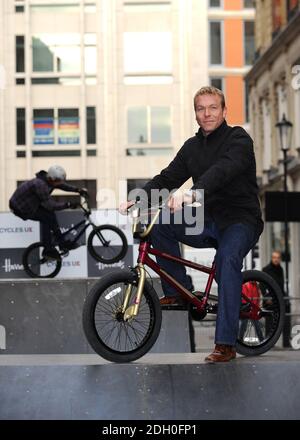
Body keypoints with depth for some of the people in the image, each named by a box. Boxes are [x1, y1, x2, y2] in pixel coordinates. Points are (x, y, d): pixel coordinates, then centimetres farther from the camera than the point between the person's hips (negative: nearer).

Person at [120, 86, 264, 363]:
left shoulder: (238, 139, -9)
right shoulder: (193, 146, 11)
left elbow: (222, 170, -30)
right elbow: (168, 177, 3)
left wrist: (192, 194, -47)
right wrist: (137, 199, -15)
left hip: (241, 220, -6)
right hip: (208, 221, 6)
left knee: (227, 258, -35)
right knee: (159, 224, -15)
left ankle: (226, 345, -33)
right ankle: (178, 291, -2)